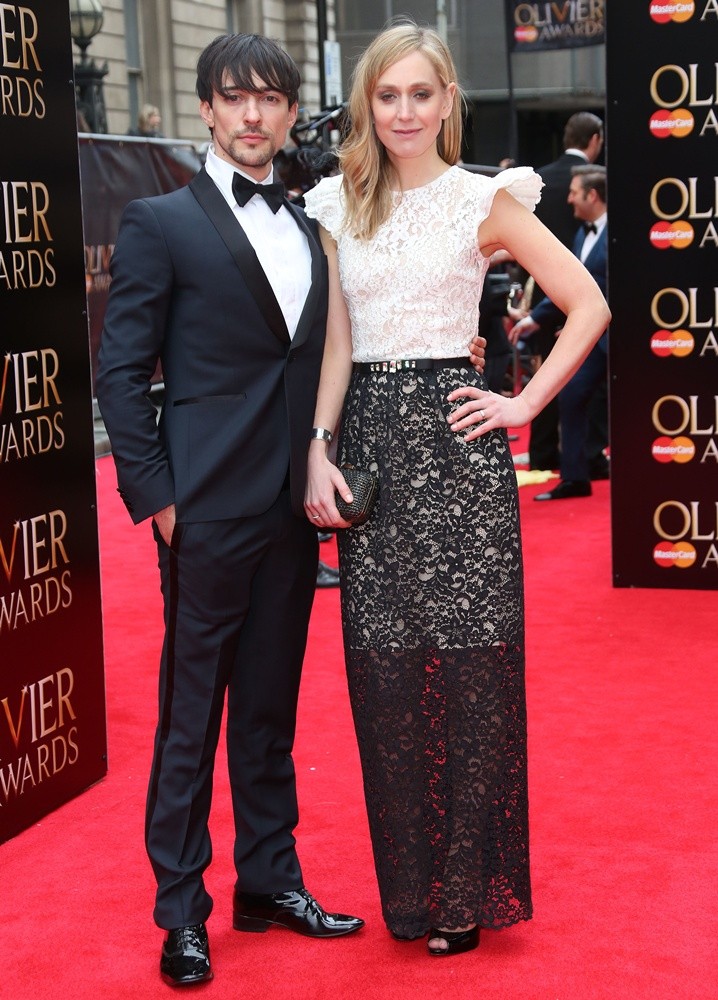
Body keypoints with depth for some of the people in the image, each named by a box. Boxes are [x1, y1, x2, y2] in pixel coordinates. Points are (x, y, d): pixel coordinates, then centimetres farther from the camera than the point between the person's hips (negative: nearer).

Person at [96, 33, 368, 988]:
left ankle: (270, 881, 28)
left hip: (292, 511, 6)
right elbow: (121, 372, -6)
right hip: (209, 511, -5)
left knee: (270, 709, 15)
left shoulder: (307, 230, 14)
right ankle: (181, 912, 14)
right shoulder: (159, 223, -4)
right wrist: (156, 494, -12)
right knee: (192, 712, 3)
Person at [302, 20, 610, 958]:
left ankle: (469, 888, 14)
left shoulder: (486, 201, 0)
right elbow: (336, 342, 10)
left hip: (454, 440, -3)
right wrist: (319, 449, 0)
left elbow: (588, 305, 1)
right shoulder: (340, 208, 11)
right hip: (369, 441, 4)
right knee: (384, 672, 6)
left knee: (469, 667, -1)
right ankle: (409, 881, 21)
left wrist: (526, 404, -4)